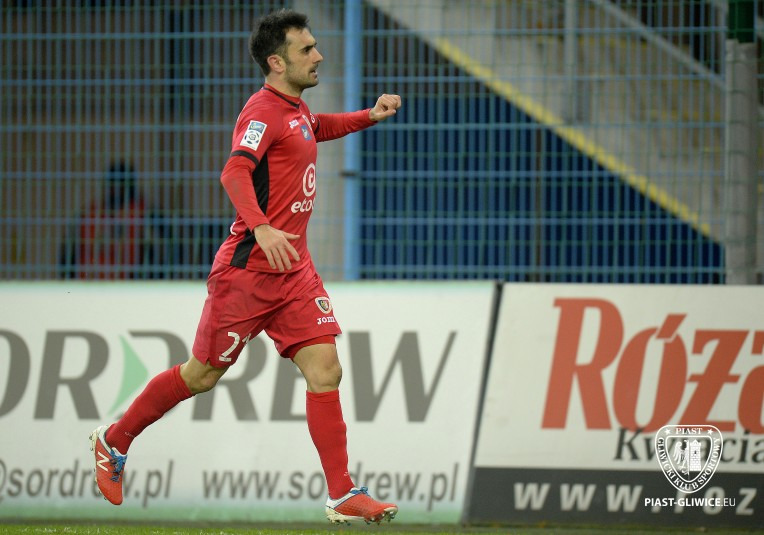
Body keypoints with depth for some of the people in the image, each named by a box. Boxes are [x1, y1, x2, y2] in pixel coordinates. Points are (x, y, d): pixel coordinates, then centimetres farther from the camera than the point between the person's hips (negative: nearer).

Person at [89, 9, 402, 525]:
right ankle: (114, 440, 25)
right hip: (249, 267, -8)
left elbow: (318, 128, 41)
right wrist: (261, 228, -45)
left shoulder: (297, 108, 14)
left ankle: (344, 496, -7)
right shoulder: (263, 110, -15)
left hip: (294, 268, 8)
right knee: (204, 373, 4)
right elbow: (235, 172, -31)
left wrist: (370, 115, 26)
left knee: (324, 370, -5)